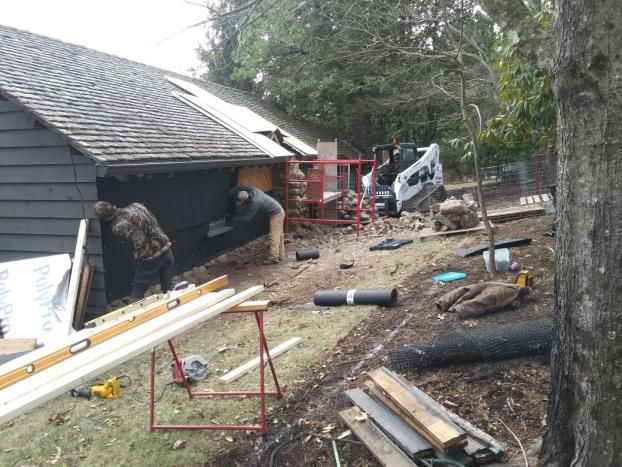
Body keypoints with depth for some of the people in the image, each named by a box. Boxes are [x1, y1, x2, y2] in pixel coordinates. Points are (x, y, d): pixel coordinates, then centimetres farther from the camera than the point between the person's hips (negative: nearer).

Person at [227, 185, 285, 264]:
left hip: (276, 214, -10)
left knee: (274, 237, -7)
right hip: (279, 211, 10)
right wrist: (228, 194, -3)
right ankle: (280, 255, 21)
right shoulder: (252, 190, -8)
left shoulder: (254, 203, -30)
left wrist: (233, 219, -10)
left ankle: (274, 258, -5)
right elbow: (240, 187, 8)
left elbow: (247, 218, -20)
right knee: (279, 235, 14)